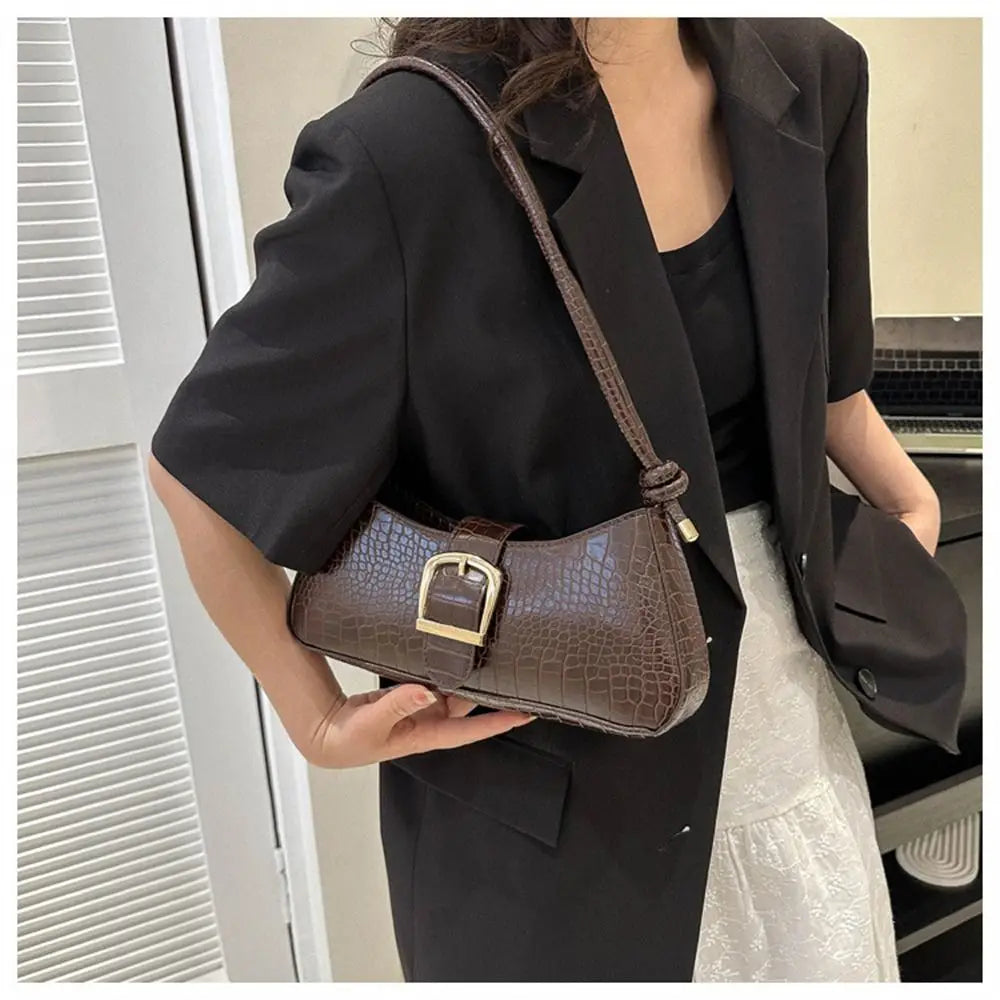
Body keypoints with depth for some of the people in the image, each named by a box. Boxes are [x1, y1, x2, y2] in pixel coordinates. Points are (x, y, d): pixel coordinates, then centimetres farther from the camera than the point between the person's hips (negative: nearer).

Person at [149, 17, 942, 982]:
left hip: (776, 676, 6)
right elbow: (201, 467, -14)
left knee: (828, 958, 23)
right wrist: (318, 721, -9)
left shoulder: (808, 74, -2)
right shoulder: (411, 146, -22)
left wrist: (913, 504, 4)